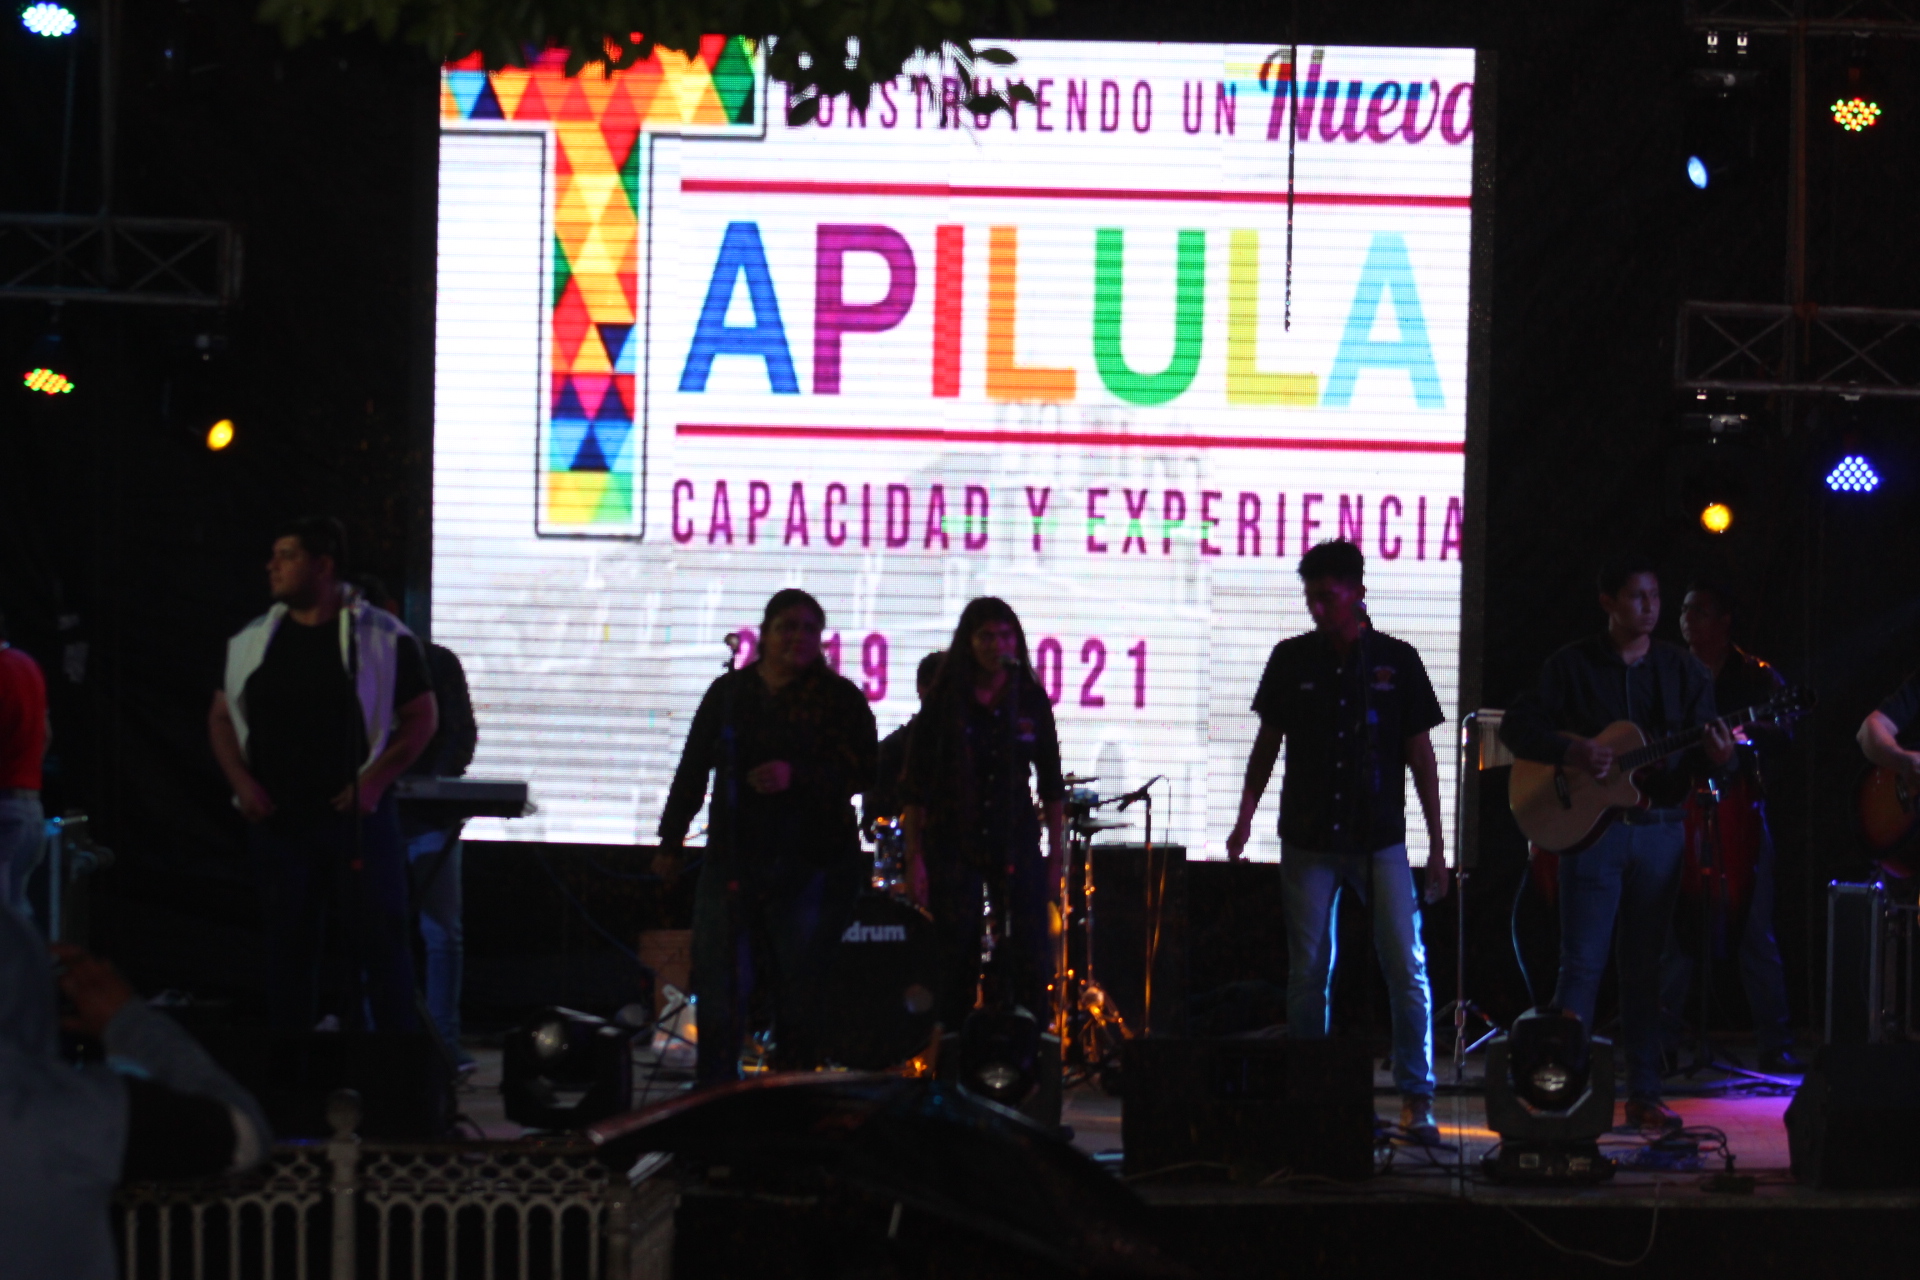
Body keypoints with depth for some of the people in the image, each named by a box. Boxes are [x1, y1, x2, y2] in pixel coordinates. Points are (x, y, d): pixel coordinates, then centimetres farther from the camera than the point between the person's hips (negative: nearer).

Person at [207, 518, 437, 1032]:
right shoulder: (252, 640, 11)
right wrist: (241, 781, 0)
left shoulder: (383, 638, -2)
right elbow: (222, 716, 16)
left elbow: (422, 716, -1)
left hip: (356, 813, -4)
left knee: (378, 937, -5)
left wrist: (373, 780, -12)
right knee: (289, 945, 8)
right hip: (277, 817, 4)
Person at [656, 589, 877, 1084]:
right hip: (733, 861, 3)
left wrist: (796, 777, -20)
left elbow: (861, 772, -7)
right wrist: (671, 840, 14)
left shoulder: (840, 699, 2)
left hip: (810, 867, -3)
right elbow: (693, 770, 16)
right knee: (720, 991, -1)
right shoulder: (729, 692, 12)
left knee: (800, 993, -1)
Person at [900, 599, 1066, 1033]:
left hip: (1017, 846, 1)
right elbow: (915, 788, -1)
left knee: (1030, 961, -5)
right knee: (957, 964, 0)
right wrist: (914, 857, -7)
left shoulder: (1031, 701, 4)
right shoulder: (944, 703, -1)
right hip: (954, 847, -1)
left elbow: (1051, 783, 9)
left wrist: (1057, 854, 4)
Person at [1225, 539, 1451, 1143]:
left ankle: (1416, 1098, -4)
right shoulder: (1291, 659, 5)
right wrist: (1245, 817, 1)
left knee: (1407, 968, -9)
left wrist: (1437, 845, 1)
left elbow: (1420, 754, 3)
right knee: (1309, 972, 3)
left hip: (1380, 841, -1)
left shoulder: (1396, 661, 1)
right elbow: (1268, 742, 12)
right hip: (1309, 843, 1)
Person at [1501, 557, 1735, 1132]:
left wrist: (1718, 756, -17)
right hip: (1590, 826, -3)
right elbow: (1517, 726, -1)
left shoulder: (1683, 670, 9)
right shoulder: (1572, 665, 1)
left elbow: (1706, 755, 6)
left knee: (1645, 966, 6)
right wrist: (1570, 752, -17)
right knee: (1582, 964, -6)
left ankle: (1643, 1094, 11)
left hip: (1660, 830, 3)